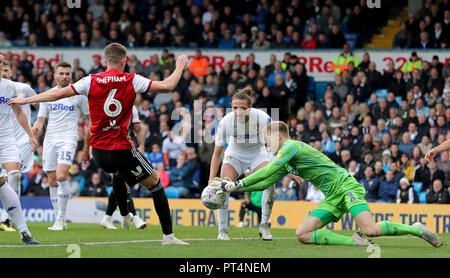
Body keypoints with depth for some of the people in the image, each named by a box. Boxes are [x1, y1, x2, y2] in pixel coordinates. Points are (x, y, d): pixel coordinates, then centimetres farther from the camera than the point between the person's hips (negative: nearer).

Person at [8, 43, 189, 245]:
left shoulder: (92, 81, -1)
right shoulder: (132, 81, -7)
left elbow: (58, 94, -1)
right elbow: (166, 86, -7)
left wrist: (26, 100, 8)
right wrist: (180, 67, 11)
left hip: (98, 151, 4)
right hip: (121, 150, -4)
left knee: (118, 173, 38)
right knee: (155, 183, 8)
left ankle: (124, 216, 46)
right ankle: (168, 235, 2)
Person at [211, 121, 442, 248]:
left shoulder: (291, 146, -10)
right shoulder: (285, 162, 19)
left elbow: (266, 172, -18)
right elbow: (265, 183, 22)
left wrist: (237, 184, -13)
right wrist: (230, 186, 14)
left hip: (346, 186, -9)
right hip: (332, 198, 9)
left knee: (370, 230, -28)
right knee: (302, 234, -8)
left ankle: (416, 229, -5)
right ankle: (355, 242, -11)